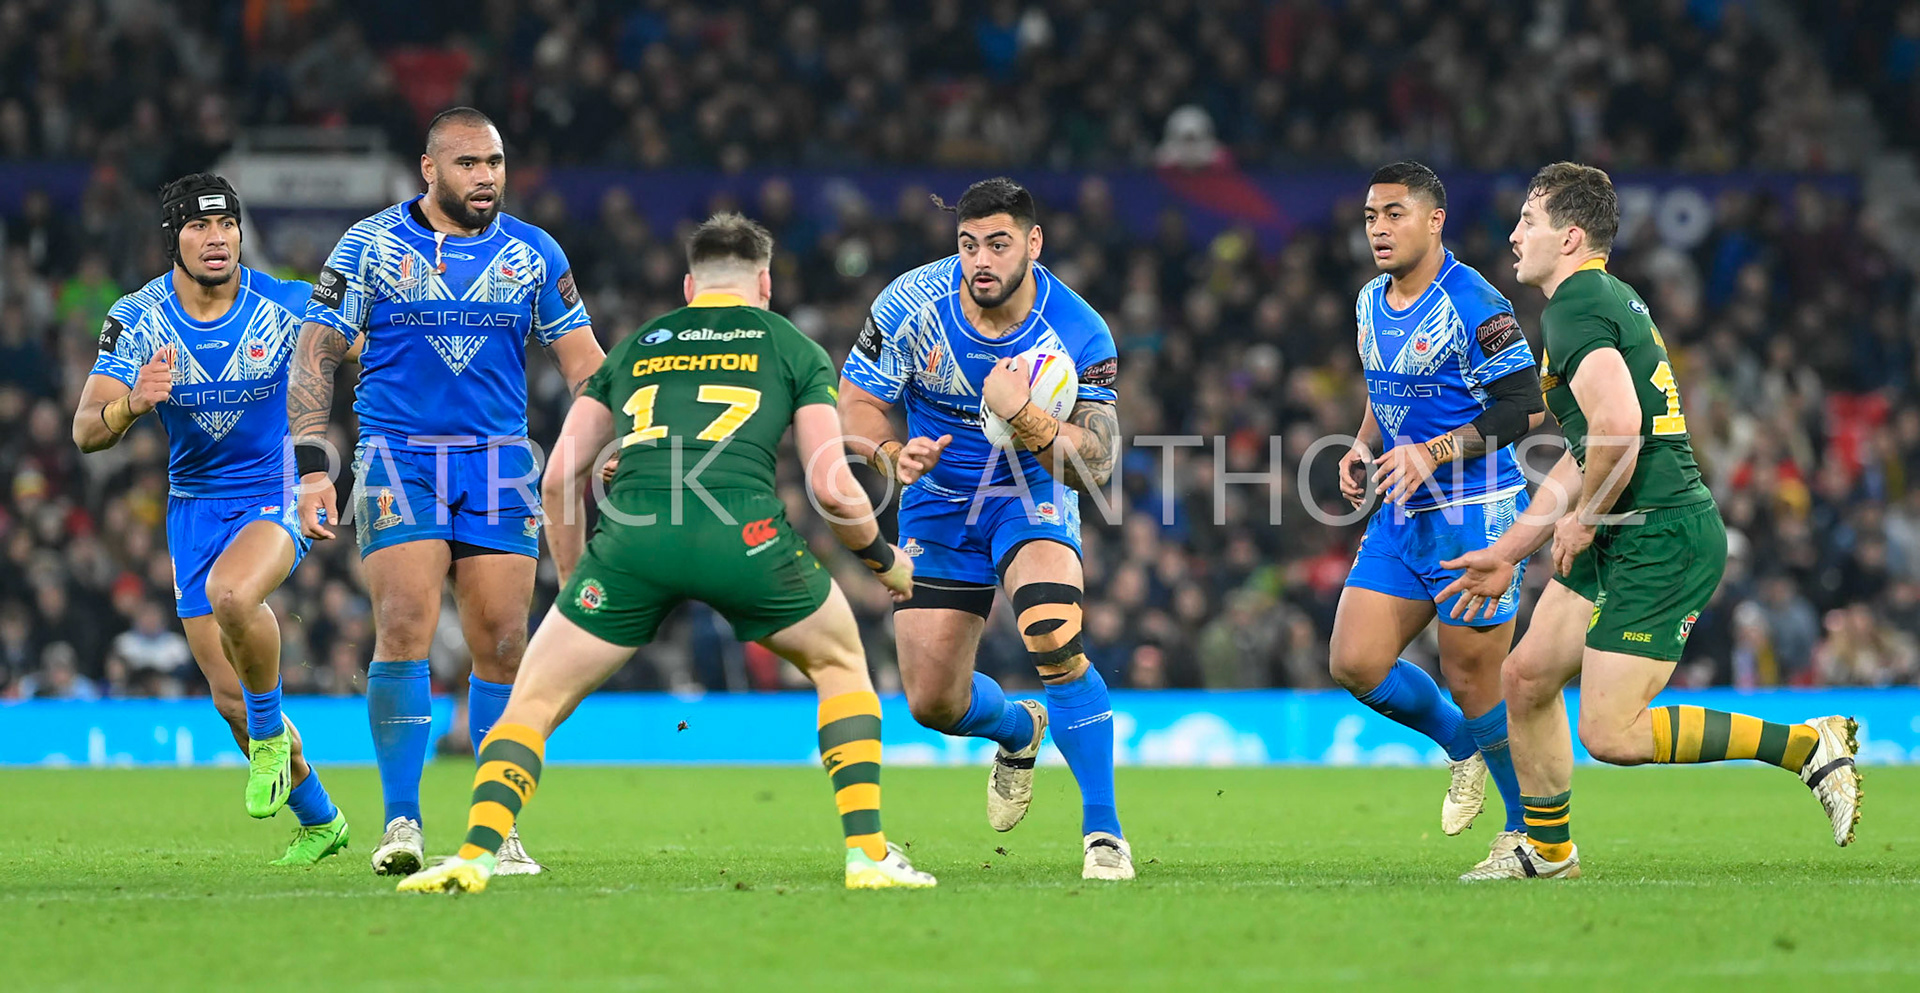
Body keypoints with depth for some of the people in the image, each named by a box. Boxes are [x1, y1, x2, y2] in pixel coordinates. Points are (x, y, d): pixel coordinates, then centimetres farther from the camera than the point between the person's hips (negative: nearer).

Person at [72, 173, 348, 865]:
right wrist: (132, 403, -37)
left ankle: (271, 730, -10)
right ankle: (318, 819, 26)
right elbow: (86, 432, -16)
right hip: (194, 504, 3)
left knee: (231, 592, -36)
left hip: (277, 494, -3)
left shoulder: (289, 306, -13)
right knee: (230, 697, 3)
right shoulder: (136, 320, -10)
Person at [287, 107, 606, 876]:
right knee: (404, 632, -15)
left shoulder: (534, 254, 6)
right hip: (399, 462, -2)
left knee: (502, 645, -2)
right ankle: (401, 823, -9)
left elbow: (583, 364, 10)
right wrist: (313, 466, -8)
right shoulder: (370, 246, 0)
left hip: (500, 467, 2)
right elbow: (314, 357, 1)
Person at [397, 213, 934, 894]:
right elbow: (831, 488, 12)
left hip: (633, 532, 1)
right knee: (841, 665, 26)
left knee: (534, 703, 14)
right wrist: (885, 561, 30)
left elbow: (558, 479, 23)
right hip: (740, 531, -1)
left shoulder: (636, 346, 28)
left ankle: (475, 854, -9)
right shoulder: (793, 348, 21)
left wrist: (572, 579, 36)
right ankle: (867, 851, 14)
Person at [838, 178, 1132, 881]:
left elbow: (1094, 468, -24)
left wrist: (1021, 414, -40)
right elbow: (856, 403, -6)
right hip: (938, 506, 3)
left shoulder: (1079, 335, -22)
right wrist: (892, 454, -27)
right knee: (933, 703, 3)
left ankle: (1103, 832, -20)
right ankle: (1019, 730, 41)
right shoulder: (912, 303, -17)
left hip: (1033, 496, -3)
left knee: (1054, 640, -31)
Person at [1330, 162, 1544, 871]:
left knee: (1473, 682, -4)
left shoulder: (1473, 305, -15)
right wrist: (1363, 449, 5)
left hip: (1475, 514, -8)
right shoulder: (1371, 304, 11)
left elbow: (1527, 407, -16)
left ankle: (1533, 833, 13)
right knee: (1354, 664, -2)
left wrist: (1433, 453, -20)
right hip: (1401, 515, 8)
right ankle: (1463, 749, 23)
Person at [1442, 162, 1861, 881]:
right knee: (1526, 675, 14)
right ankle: (1546, 849, 26)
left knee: (1611, 734, -12)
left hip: (1662, 538, -10)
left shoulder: (1576, 309, -14)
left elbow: (1617, 426, -31)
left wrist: (1583, 518, -14)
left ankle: (1808, 747, -7)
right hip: (1618, 539, 10)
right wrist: (1507, 552, 26)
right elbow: (1583, 456, 26)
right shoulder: (1608, 300, 20)